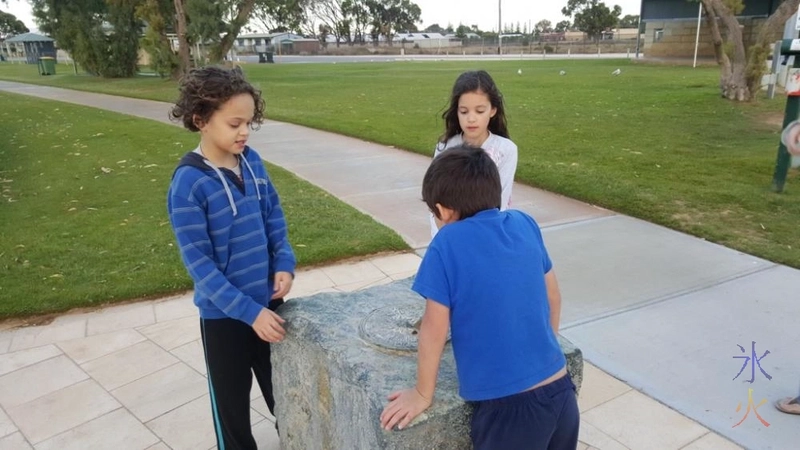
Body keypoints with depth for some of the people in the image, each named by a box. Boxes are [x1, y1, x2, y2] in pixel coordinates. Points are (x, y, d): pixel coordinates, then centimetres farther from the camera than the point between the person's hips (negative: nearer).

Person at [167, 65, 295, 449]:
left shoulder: (252, 161, -3)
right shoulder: (189, 183, -21)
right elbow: (199, 263, -20)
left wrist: (285, 264, -8)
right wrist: (249, 311, -21)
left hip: (269, 300, 5)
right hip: (224, 313, -5)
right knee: (231, 399, 16)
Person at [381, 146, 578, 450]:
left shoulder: (448, 244, -14)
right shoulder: (525, 224, 0)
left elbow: (435, 329, -8)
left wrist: (422, 395, 5)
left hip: (509, 407, -6)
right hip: (561, 392, 6)